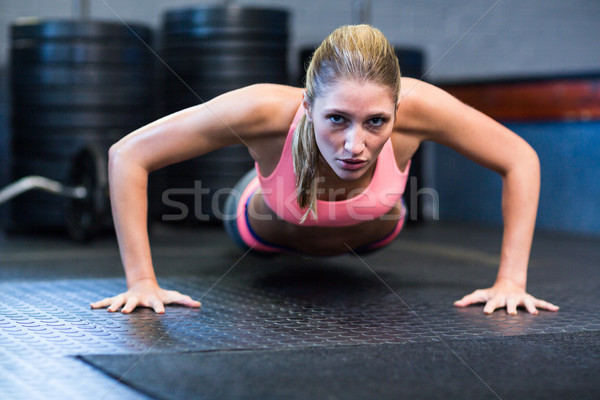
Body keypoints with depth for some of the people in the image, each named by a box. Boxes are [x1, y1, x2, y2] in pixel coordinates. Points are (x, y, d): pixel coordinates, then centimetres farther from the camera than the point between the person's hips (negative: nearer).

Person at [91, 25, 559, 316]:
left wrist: (511, 280, -36)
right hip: (272, 229, -1)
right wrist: (142, 281, -41)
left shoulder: (414, 106, -46)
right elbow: (128, 155, -39)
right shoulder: (266, 111, -49)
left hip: (372, 233, 2)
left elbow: (521, 161, -30)